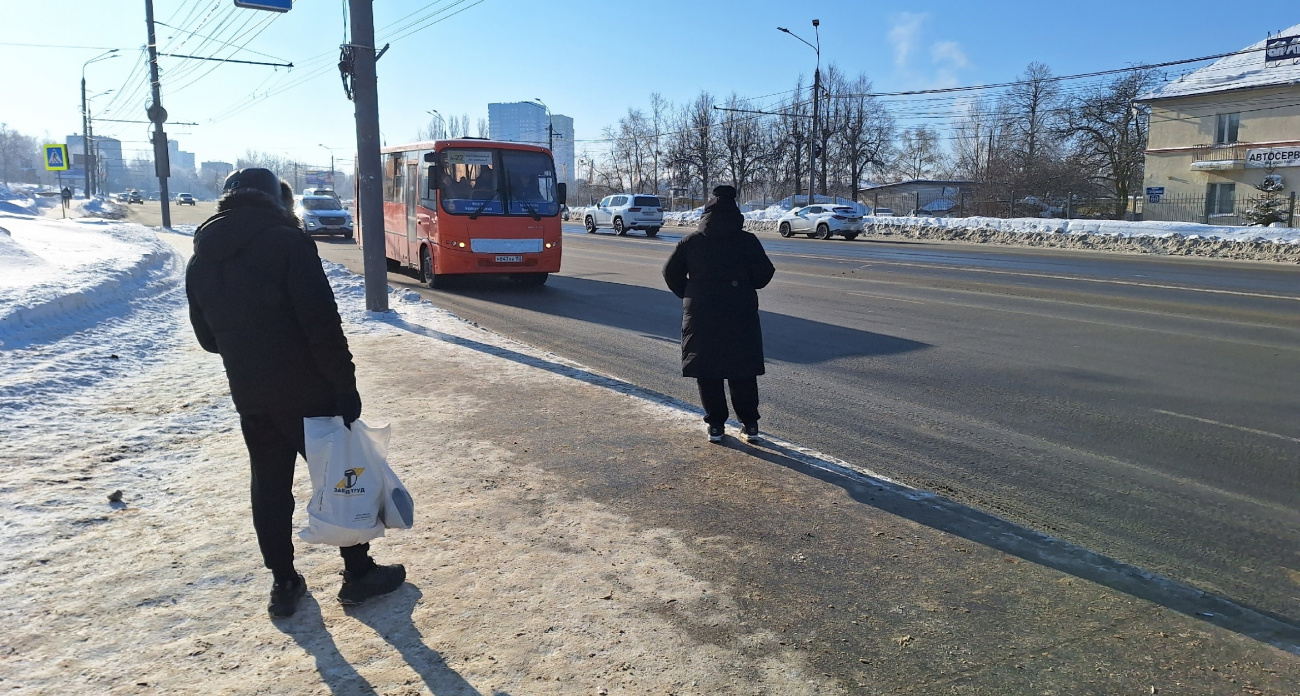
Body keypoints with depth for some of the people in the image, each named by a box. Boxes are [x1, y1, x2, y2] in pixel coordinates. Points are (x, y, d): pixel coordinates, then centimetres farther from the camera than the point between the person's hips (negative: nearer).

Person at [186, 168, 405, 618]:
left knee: (269, 486, 15)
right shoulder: (287, 243, -13)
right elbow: (323, 322, -20)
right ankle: (359, 573, 16)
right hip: (307, 391, -6)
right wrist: (345, 383, -17)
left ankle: (284, 583, 22)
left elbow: (207, 336, 14)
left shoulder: (201, 259, 8)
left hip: (249, 396, 6)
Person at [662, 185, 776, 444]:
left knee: (707, 373, 9)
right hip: (741, 315, 0)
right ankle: (750, 425, 13)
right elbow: (764, 274, -4)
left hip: (701, 316, 1)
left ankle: (715, 425, 12)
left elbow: (671, 272, 5)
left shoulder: (691, 240, 1)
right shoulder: (747, 240, -4)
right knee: (743, 373, 9)